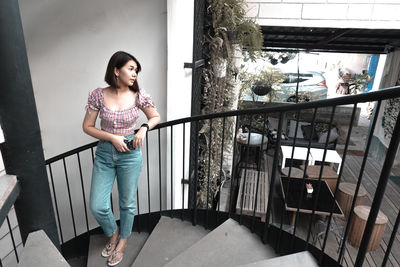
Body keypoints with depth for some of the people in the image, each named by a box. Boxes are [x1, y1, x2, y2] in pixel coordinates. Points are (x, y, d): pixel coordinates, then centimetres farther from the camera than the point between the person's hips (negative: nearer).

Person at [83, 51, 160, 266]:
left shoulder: (138, 95, -7)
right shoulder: (98, 95, -8)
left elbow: (156, 117, 7)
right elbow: (87, 127, -2)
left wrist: (144, 128, -13)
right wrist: (113, 138, -15)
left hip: (130, 154, -1)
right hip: (104, 153, 1)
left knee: (127, 203, 12)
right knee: (97, 206, 3)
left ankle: (122, 243, 38)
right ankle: (113, 233, 36)